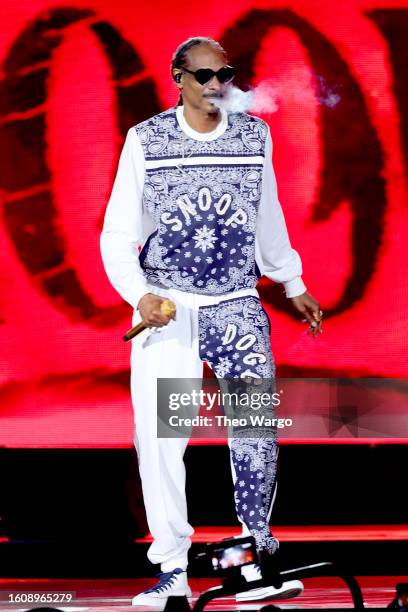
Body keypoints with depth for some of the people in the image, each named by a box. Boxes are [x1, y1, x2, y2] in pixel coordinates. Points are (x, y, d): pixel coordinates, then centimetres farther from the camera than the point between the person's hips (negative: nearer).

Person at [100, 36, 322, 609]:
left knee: (257, 434, -6)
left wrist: (294, 286, 26)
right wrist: (139, 295, -17)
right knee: (159, 438, -4)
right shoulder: (145, 140, 0)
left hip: (238, 305, 1)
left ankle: (256, 557, 9)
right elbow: (118, 233, -1)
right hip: (165, 308, -1)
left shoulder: (255, 135, 7)